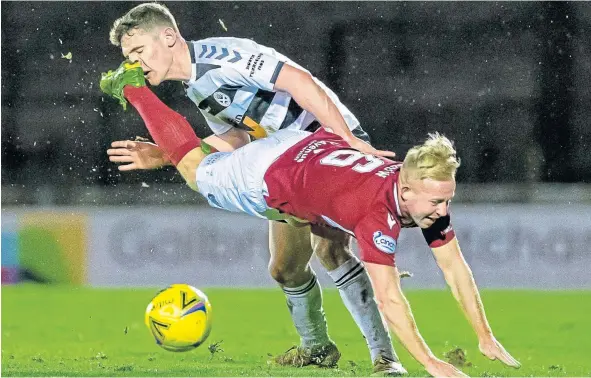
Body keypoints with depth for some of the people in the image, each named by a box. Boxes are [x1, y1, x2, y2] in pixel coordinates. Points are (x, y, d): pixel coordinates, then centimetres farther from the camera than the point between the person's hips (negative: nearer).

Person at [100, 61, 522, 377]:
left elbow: (456, 268, -16)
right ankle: (133, 84, 40)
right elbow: (389, 300, -45)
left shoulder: (430, 194, -25)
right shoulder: (378, 215, -45)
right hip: (268, 177, -5)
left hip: (314, 144, 6)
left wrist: (486, 338, -19)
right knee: (195, 169, 21)